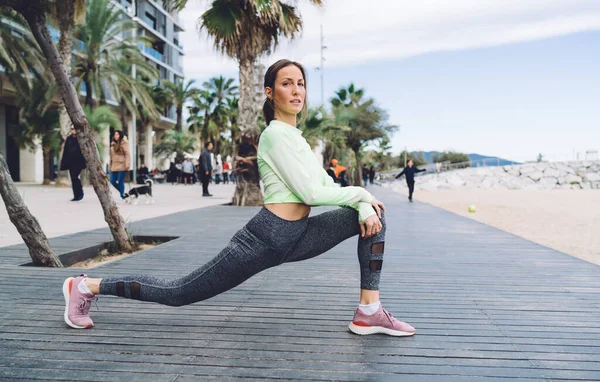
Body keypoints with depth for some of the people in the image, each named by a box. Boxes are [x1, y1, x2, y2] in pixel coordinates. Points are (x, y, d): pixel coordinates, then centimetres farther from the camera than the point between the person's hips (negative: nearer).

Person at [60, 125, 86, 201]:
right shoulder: (68, 139, 10)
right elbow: (65, 151, 10)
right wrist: (64, 163, 5)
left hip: (78, 161, -5)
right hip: (70, 162, 5)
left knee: (75, 177, -14)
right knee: (73, 179, 6)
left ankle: (80, 193, 6)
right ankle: (76, 196, 12)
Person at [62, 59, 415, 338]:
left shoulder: (296, 137, 15)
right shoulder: (276, 134, -13)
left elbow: (328, 186, 12)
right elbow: (309, 192, -20)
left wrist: (363, 204, -6)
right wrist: (361, 194, -9)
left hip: (296, 237, 9)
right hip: (266, 238, -9)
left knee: (373, 216, 2)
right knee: (178, 293, 0)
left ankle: (369, 312, 1)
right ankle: (86, 287, 19)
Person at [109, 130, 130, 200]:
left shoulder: (124, 143, -4)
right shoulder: (113, 144, 16)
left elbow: (127, 154, -9)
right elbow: (111, 156, 19)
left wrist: (127, 164, -17)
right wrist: (110, 165, 16)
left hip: (121, 165, -7)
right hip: (114, 166, 7)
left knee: (120, 181, -7)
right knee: (112, 181, 4)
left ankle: (123, 196, 5)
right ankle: (123, 193, 21)